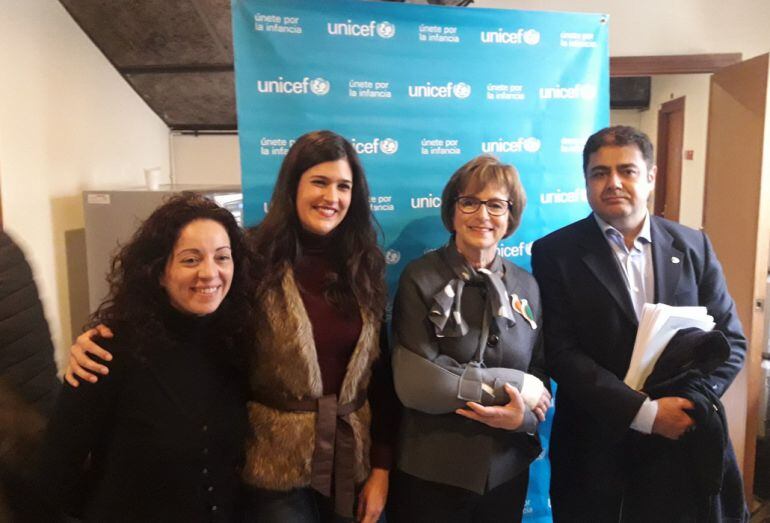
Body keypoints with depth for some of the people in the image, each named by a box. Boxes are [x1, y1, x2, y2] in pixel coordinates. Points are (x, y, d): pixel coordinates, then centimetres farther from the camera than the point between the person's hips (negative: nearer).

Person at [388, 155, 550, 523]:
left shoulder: (527, 287, 3)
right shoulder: (420, 278, -11)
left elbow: (539, 377, 6)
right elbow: (414, 382, -20)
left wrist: (523, 415, -16)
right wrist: (513, 385, -17)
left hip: (507, 471, 4)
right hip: (430, 474, -4)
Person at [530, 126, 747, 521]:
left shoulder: (693, 246, 2)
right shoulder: (555, 253, -8)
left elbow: (730, 338, 5)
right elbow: (561, 353, -14)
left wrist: (692, 403, -11)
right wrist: (645, 412, -19)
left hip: (681, 441, 3)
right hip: (594, 447, -2)